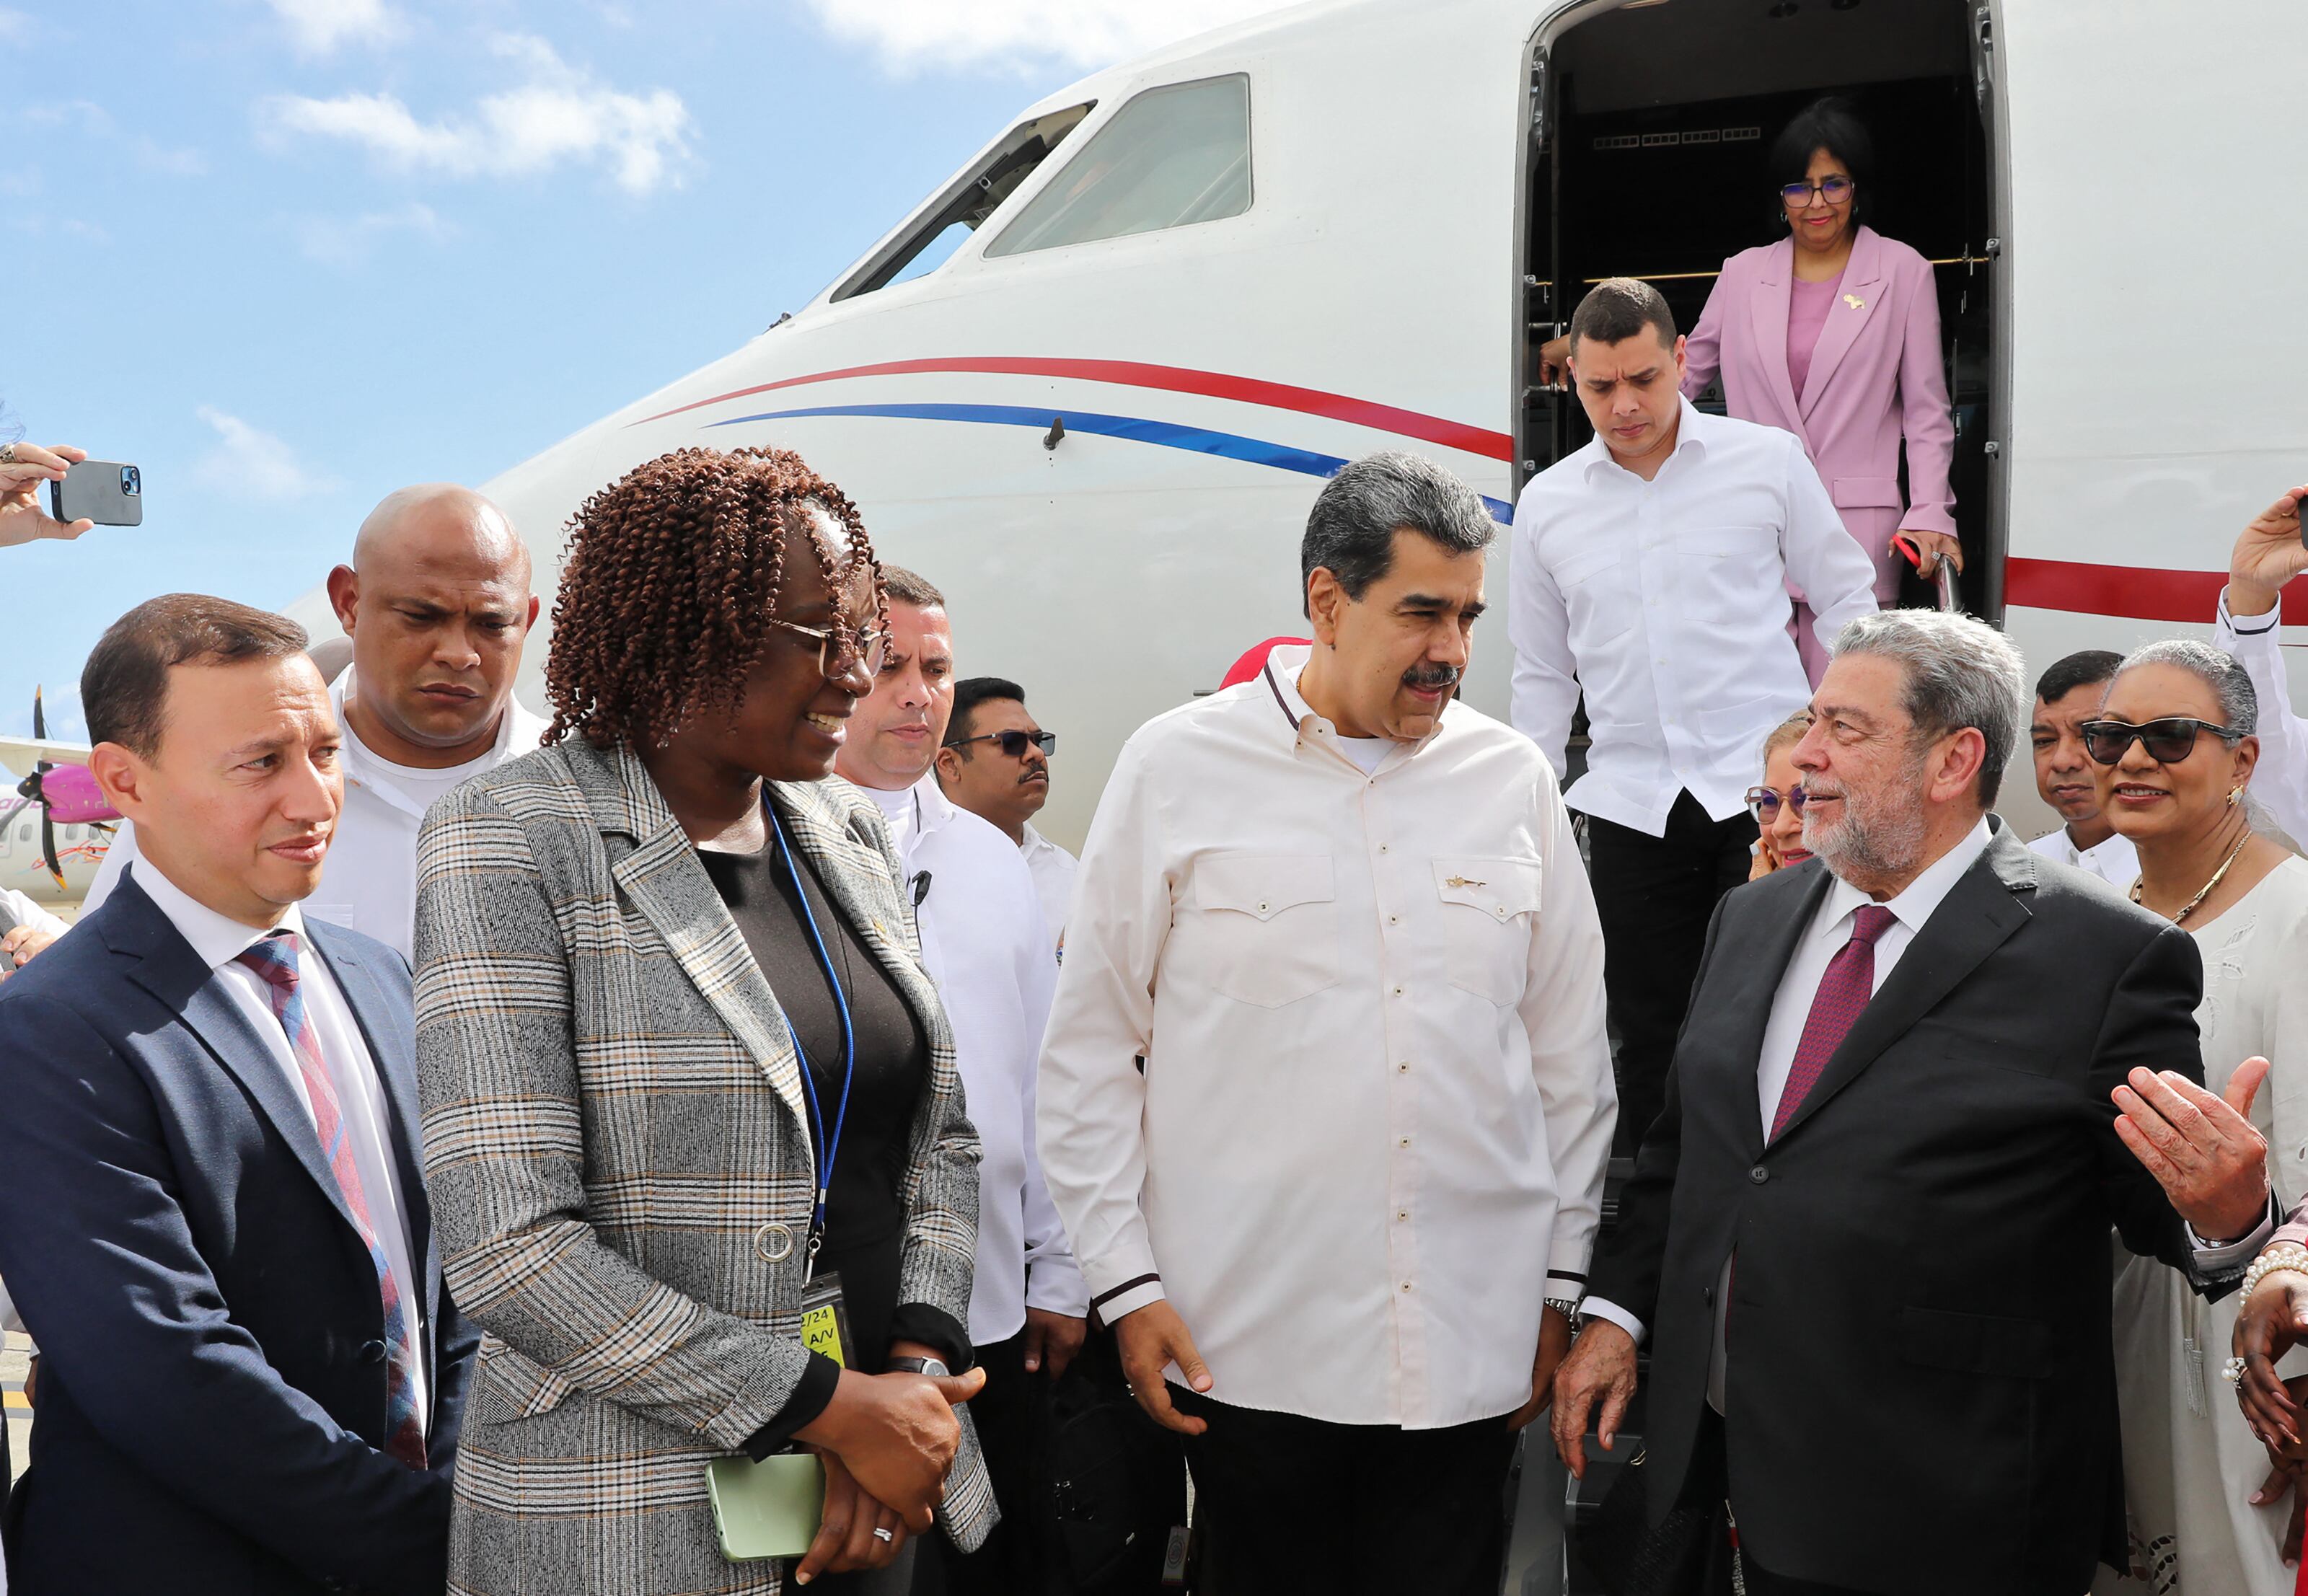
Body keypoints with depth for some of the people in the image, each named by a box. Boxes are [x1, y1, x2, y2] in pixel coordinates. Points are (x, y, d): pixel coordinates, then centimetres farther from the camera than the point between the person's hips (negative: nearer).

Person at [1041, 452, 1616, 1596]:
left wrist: (1562, 1283, 11)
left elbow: (1569, 1054, 10)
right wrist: (1124, 1282, -3)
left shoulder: (1514, 780, 5)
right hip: (1245, 1345, -2)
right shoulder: (1178, 766, -3)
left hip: (1470, 1350, 3)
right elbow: (1091, 1051, 0)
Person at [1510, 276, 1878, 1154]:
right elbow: (1542, 675, 15)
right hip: (1632, 806, 2)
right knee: (1648, 1036, 7)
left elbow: (1846, 601, 9)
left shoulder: (1768, 460, 2)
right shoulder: (1548, 503, 8)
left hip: (1765, 784, -2)